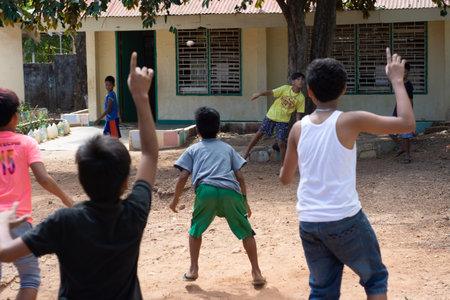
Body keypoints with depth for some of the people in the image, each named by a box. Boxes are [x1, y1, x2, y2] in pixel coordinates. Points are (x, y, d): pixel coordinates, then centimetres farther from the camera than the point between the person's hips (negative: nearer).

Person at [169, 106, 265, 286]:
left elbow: (183, 176, 13)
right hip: (230, 191, 1)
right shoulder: (227, 148, 28)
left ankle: (193, 270, 20)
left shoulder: (193, 150, 24)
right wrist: (245, 202, 26)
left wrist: (175, 200, 23)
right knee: (246, 232, 14)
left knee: (196, 229, 23)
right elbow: (239, 177, 20)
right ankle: (256, 273, 13)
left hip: (206, 190, -1)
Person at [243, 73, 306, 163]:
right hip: (271, 115, 0)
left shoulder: (301, 98, -8)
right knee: (259, 134, 6)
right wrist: (260, 94, -34)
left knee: (281, 144, -5)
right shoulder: (285, 89, -12)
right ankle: (247, 153, 25)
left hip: (284, 121, 0)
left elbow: (298, 113, -1)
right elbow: (271, 92, -18)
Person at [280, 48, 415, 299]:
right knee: (375, 279, 17)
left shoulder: (298, 129, 1)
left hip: (309, 223, 4)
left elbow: (285, 178, 12)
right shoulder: (350, 122, -12)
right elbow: (407, 123, -11)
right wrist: (397, 80, -1)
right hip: (345, 221, -4)